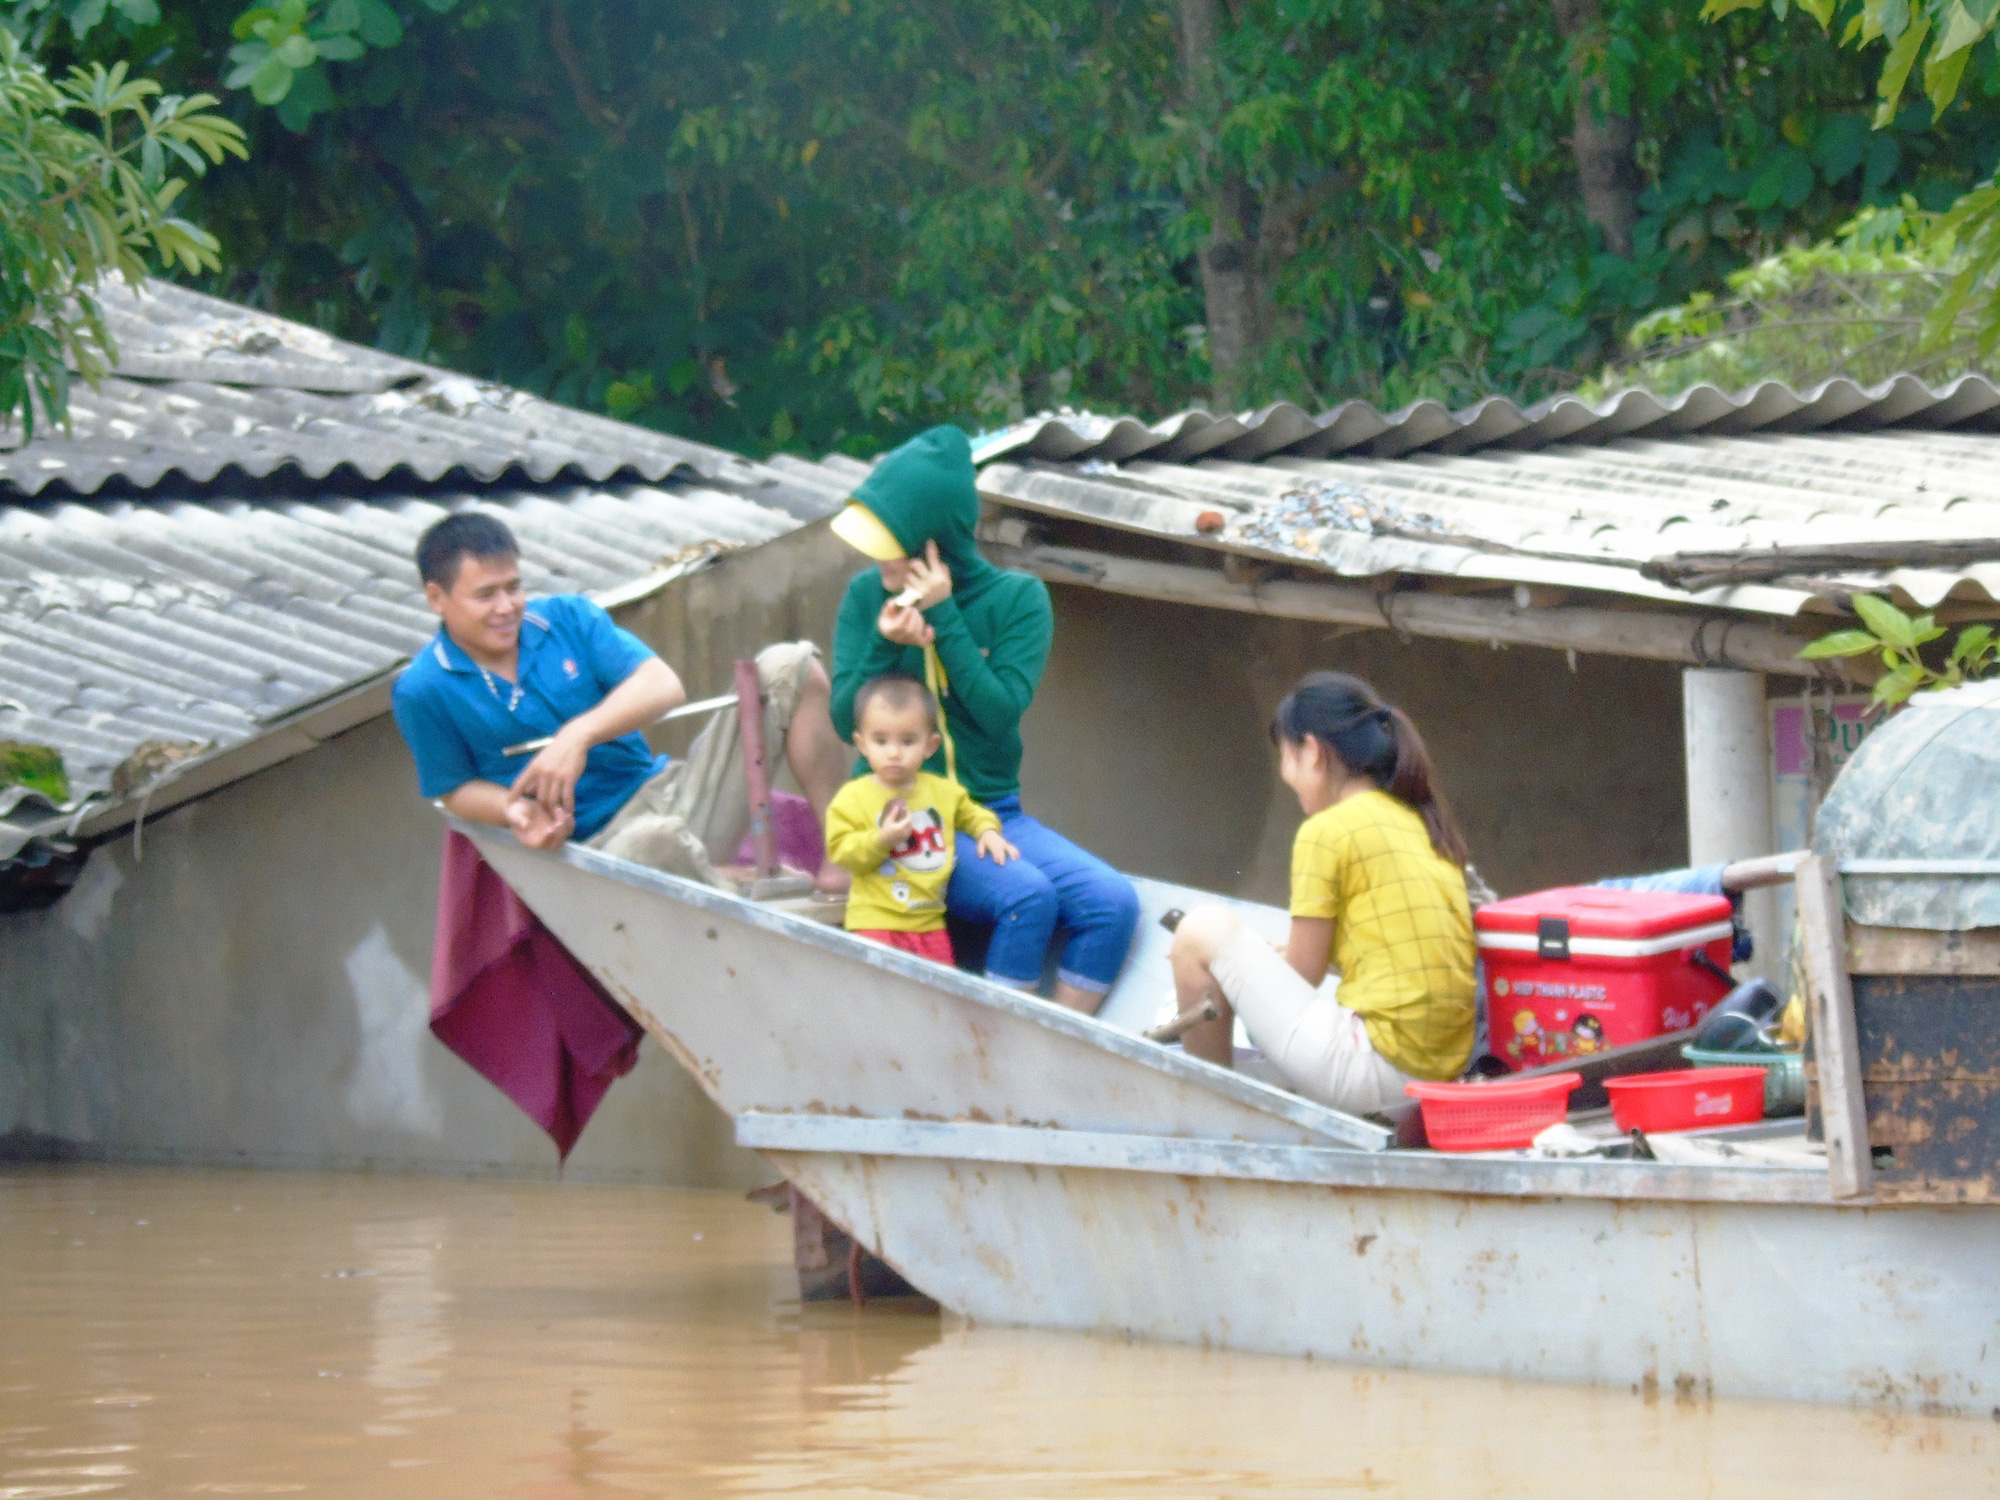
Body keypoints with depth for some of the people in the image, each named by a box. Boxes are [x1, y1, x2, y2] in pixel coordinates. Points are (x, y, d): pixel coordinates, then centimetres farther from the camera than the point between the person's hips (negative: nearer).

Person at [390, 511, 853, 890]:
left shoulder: (567, 618, 6)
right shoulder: (424, 692, -3)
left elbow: (664, 686, -4)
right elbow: (456, 789, 6)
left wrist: (580, 734, -22)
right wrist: (513, 811, -17)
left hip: (666, 792, 6)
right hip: (602, 843, -6)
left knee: (787, 669, -6)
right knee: (656, 840, -46)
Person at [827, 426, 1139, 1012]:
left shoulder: (1018, 599, -2)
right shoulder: (868, 595, -1)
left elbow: (1001, 711, -13)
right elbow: (847, 720, -4)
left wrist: (943, 617, -18)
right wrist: (885, 645, -21)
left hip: (994, 809, 2)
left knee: (1113, 902, -21)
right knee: (1027, 895, -29)